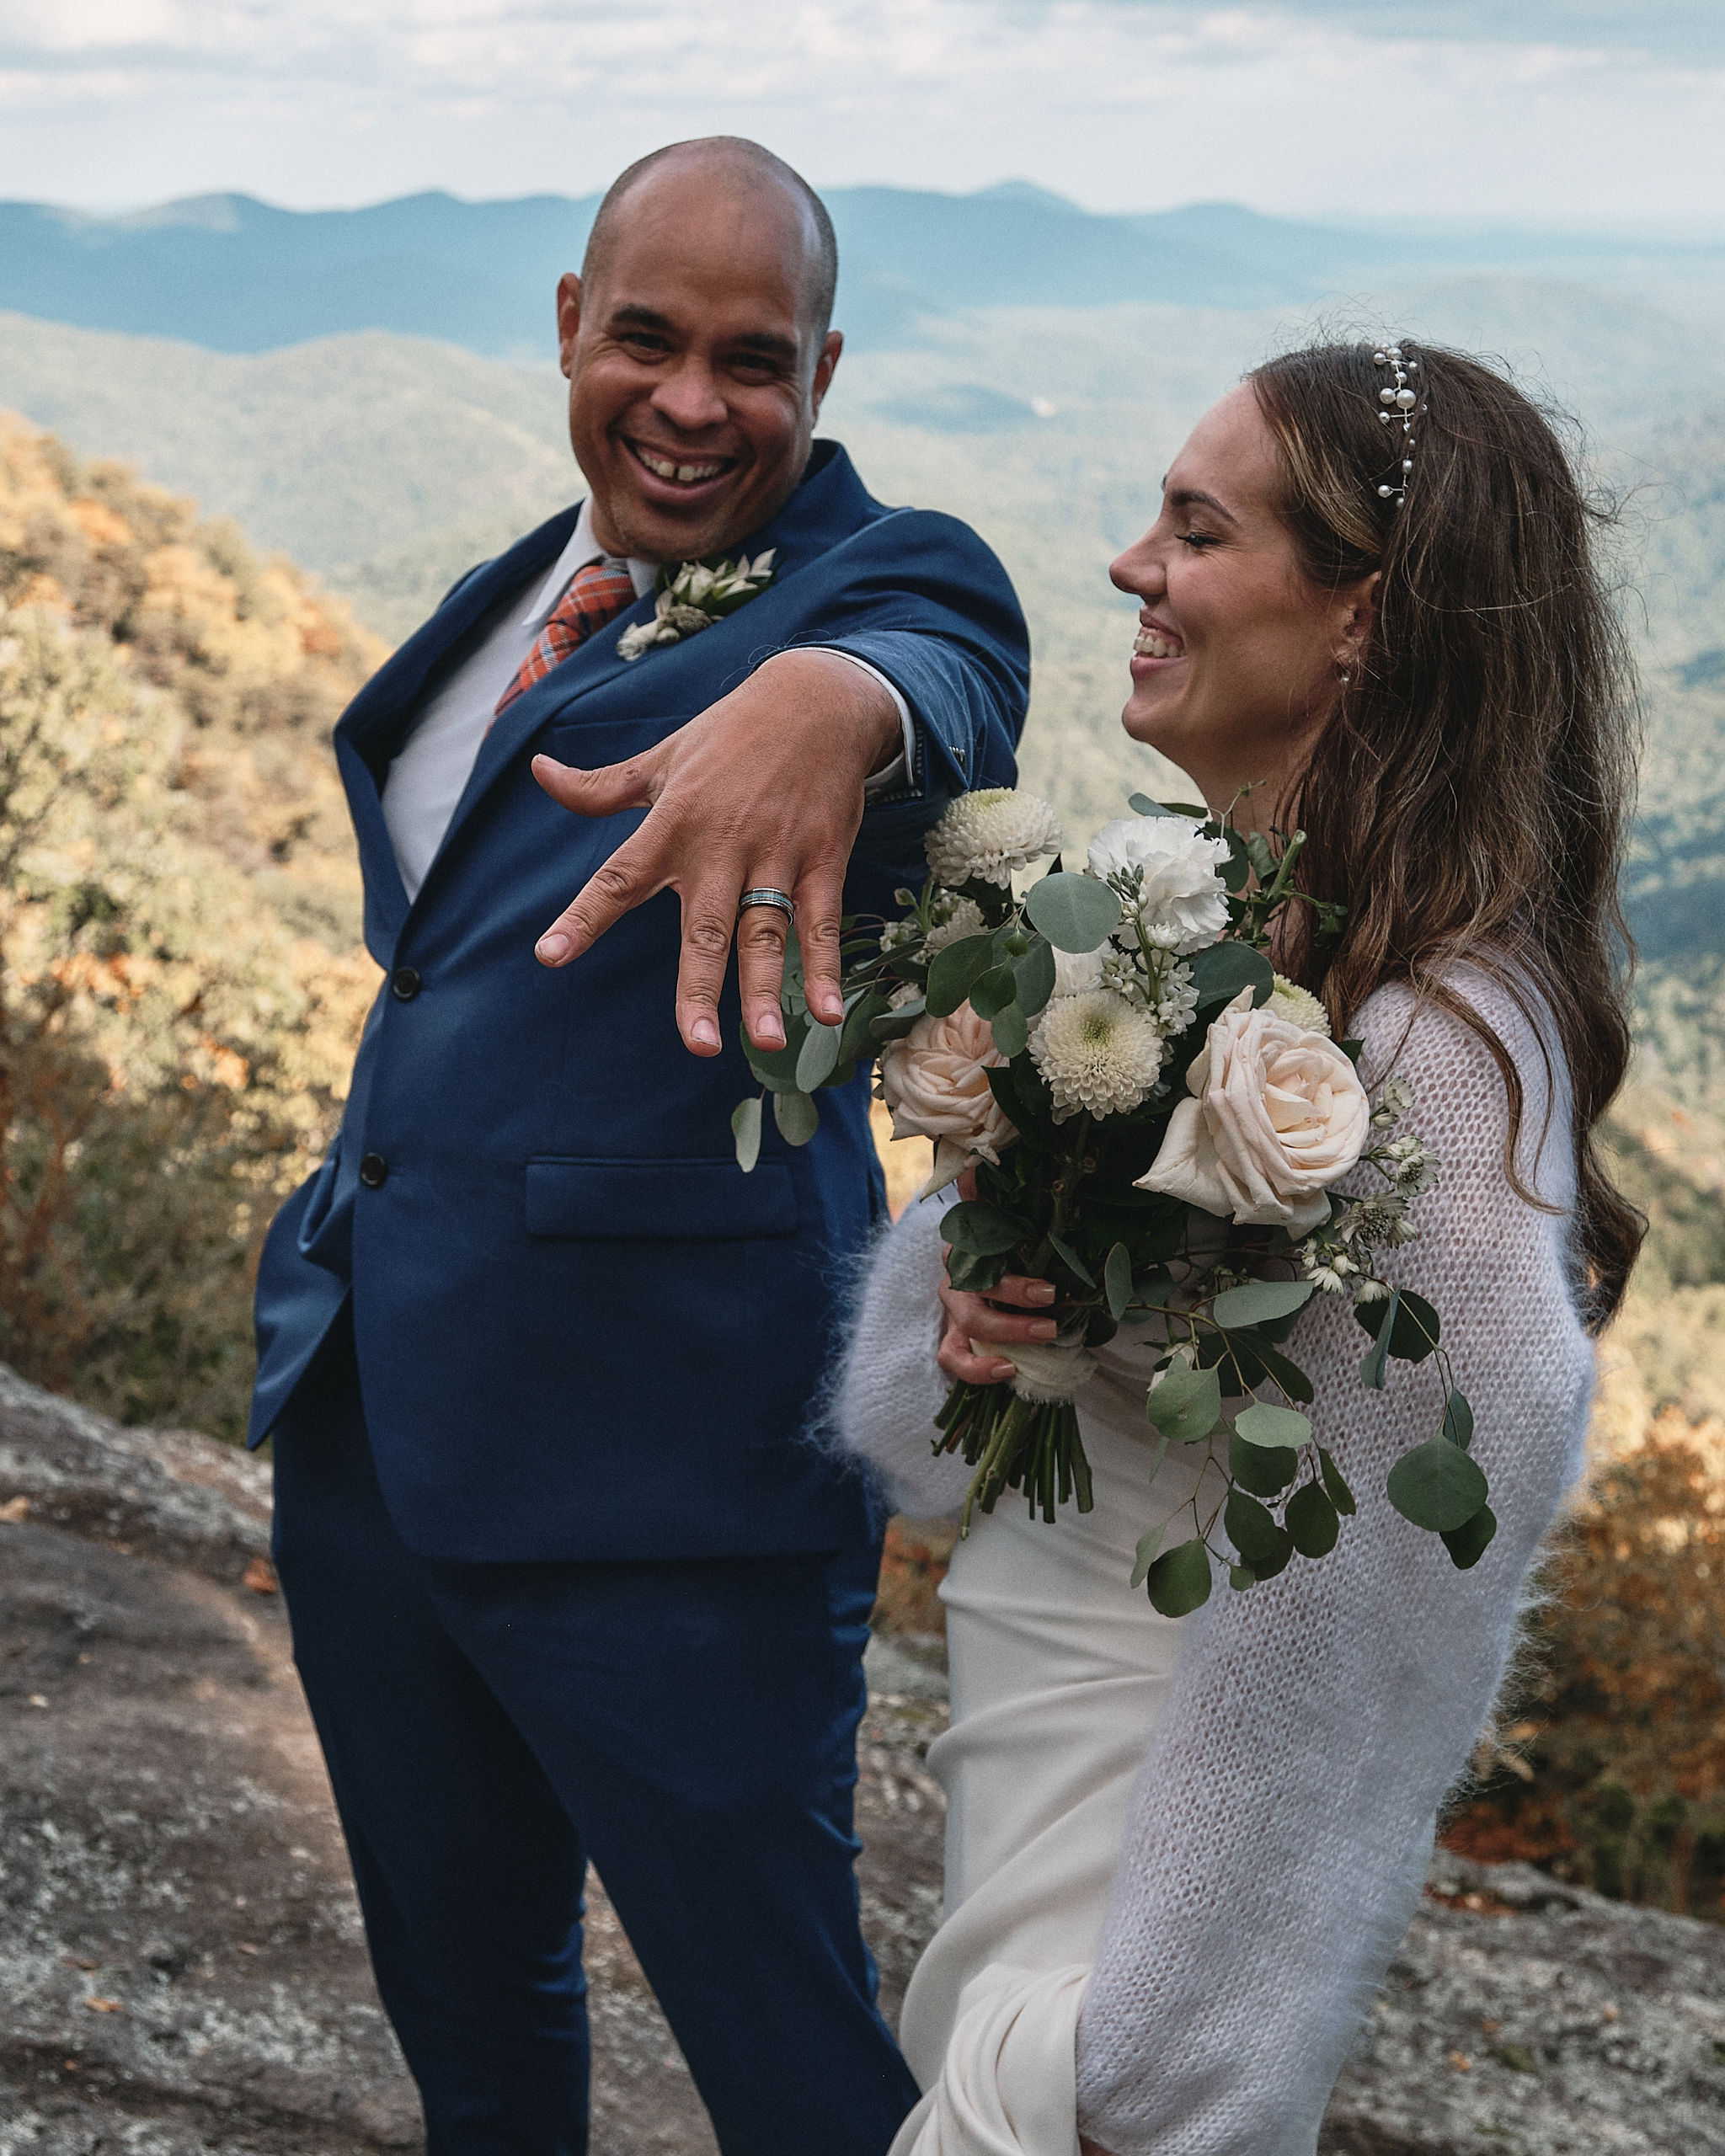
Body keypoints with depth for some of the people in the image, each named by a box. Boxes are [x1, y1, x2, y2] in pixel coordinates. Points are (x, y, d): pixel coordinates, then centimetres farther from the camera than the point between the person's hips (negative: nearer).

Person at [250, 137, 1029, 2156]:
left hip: (659, 1453, -7)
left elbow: (949, 663, -33)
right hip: (364, 1416, 7)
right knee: (461, 1993, 22)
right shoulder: (515, 596, 15)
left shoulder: (881, 570, -7)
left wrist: (834, 700, -56)